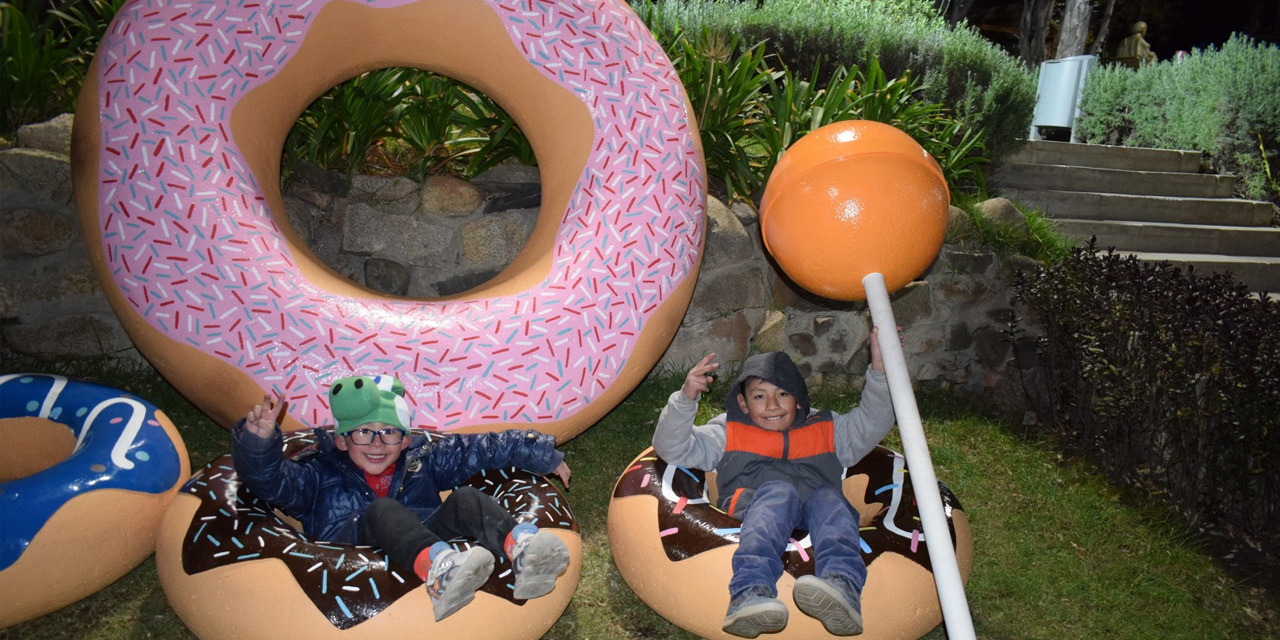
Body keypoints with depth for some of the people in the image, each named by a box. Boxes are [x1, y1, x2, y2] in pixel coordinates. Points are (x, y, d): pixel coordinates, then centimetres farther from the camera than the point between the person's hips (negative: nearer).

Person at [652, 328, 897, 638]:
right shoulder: (728, 432, 28)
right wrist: (686, 399, 2)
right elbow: (672, 448, 18)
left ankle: (842, 588, -60)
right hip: (755, 505, -2)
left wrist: (879, 372, 13)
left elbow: (871, 424, 25)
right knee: (779, 491, -35)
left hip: (816, 510, 2)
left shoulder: (827, 430, 34)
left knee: (829, 498, -32)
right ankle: (750, 594, -58)